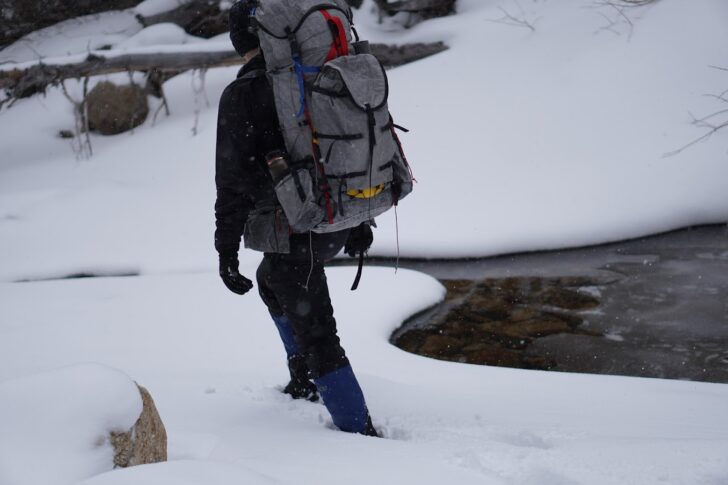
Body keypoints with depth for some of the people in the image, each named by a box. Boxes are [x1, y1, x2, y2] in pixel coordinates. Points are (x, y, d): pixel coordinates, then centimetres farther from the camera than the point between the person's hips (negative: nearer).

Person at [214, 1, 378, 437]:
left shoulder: (243, 95, -13)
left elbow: (233, 180, -16)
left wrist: (226, 249, -10)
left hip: (292, 233, -8)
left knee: (317, 336, 0)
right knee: (271, 283, 32)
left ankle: (360, 432, 4)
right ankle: (306, 382, 38)